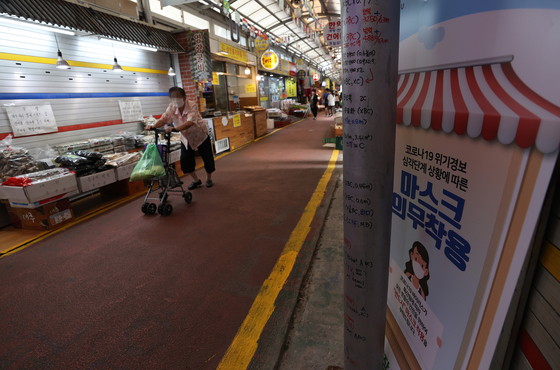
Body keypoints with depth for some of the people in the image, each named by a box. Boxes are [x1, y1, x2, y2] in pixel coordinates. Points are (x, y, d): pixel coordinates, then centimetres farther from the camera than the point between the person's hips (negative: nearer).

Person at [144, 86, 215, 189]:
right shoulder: (171, 107, -12)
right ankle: (196, 181, 20)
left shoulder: (192, 105, -28)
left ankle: (209, 179, 26)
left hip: (200, 135, -4)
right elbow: (163, 120, -11)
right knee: (185, 162, -2)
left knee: (208, 160, -2)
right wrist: (153, 126, -32)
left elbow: (190, 122, -42)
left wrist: (175, 129, -56)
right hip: (186, 138, 5)